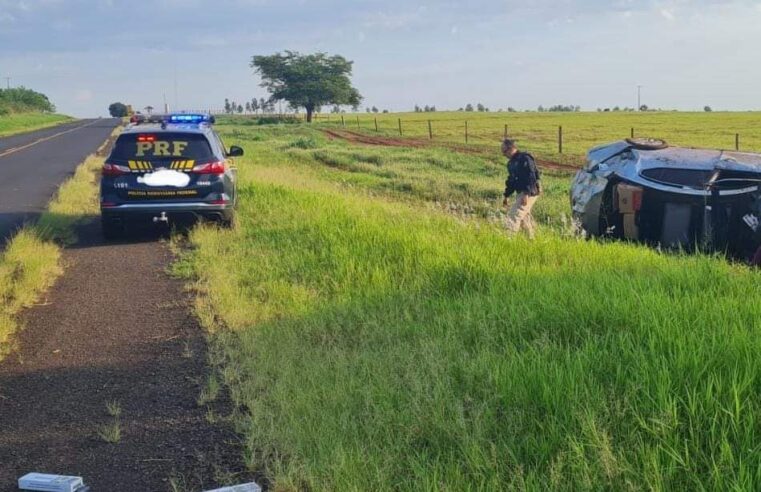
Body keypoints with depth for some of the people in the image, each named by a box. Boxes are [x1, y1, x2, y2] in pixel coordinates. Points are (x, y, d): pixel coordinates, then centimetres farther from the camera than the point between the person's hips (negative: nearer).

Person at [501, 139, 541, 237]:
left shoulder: (524, 159, -16)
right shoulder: (511, 162, 14)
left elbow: (531, 177, -23)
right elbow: (511, 180, 23)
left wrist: (526, 194, -28)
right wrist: (507, 196, 21)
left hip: (529, 193, -10)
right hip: (521, 192, 10)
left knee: (514, 215, -15)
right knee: (524, 217, 16)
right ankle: (531, 239, 27)